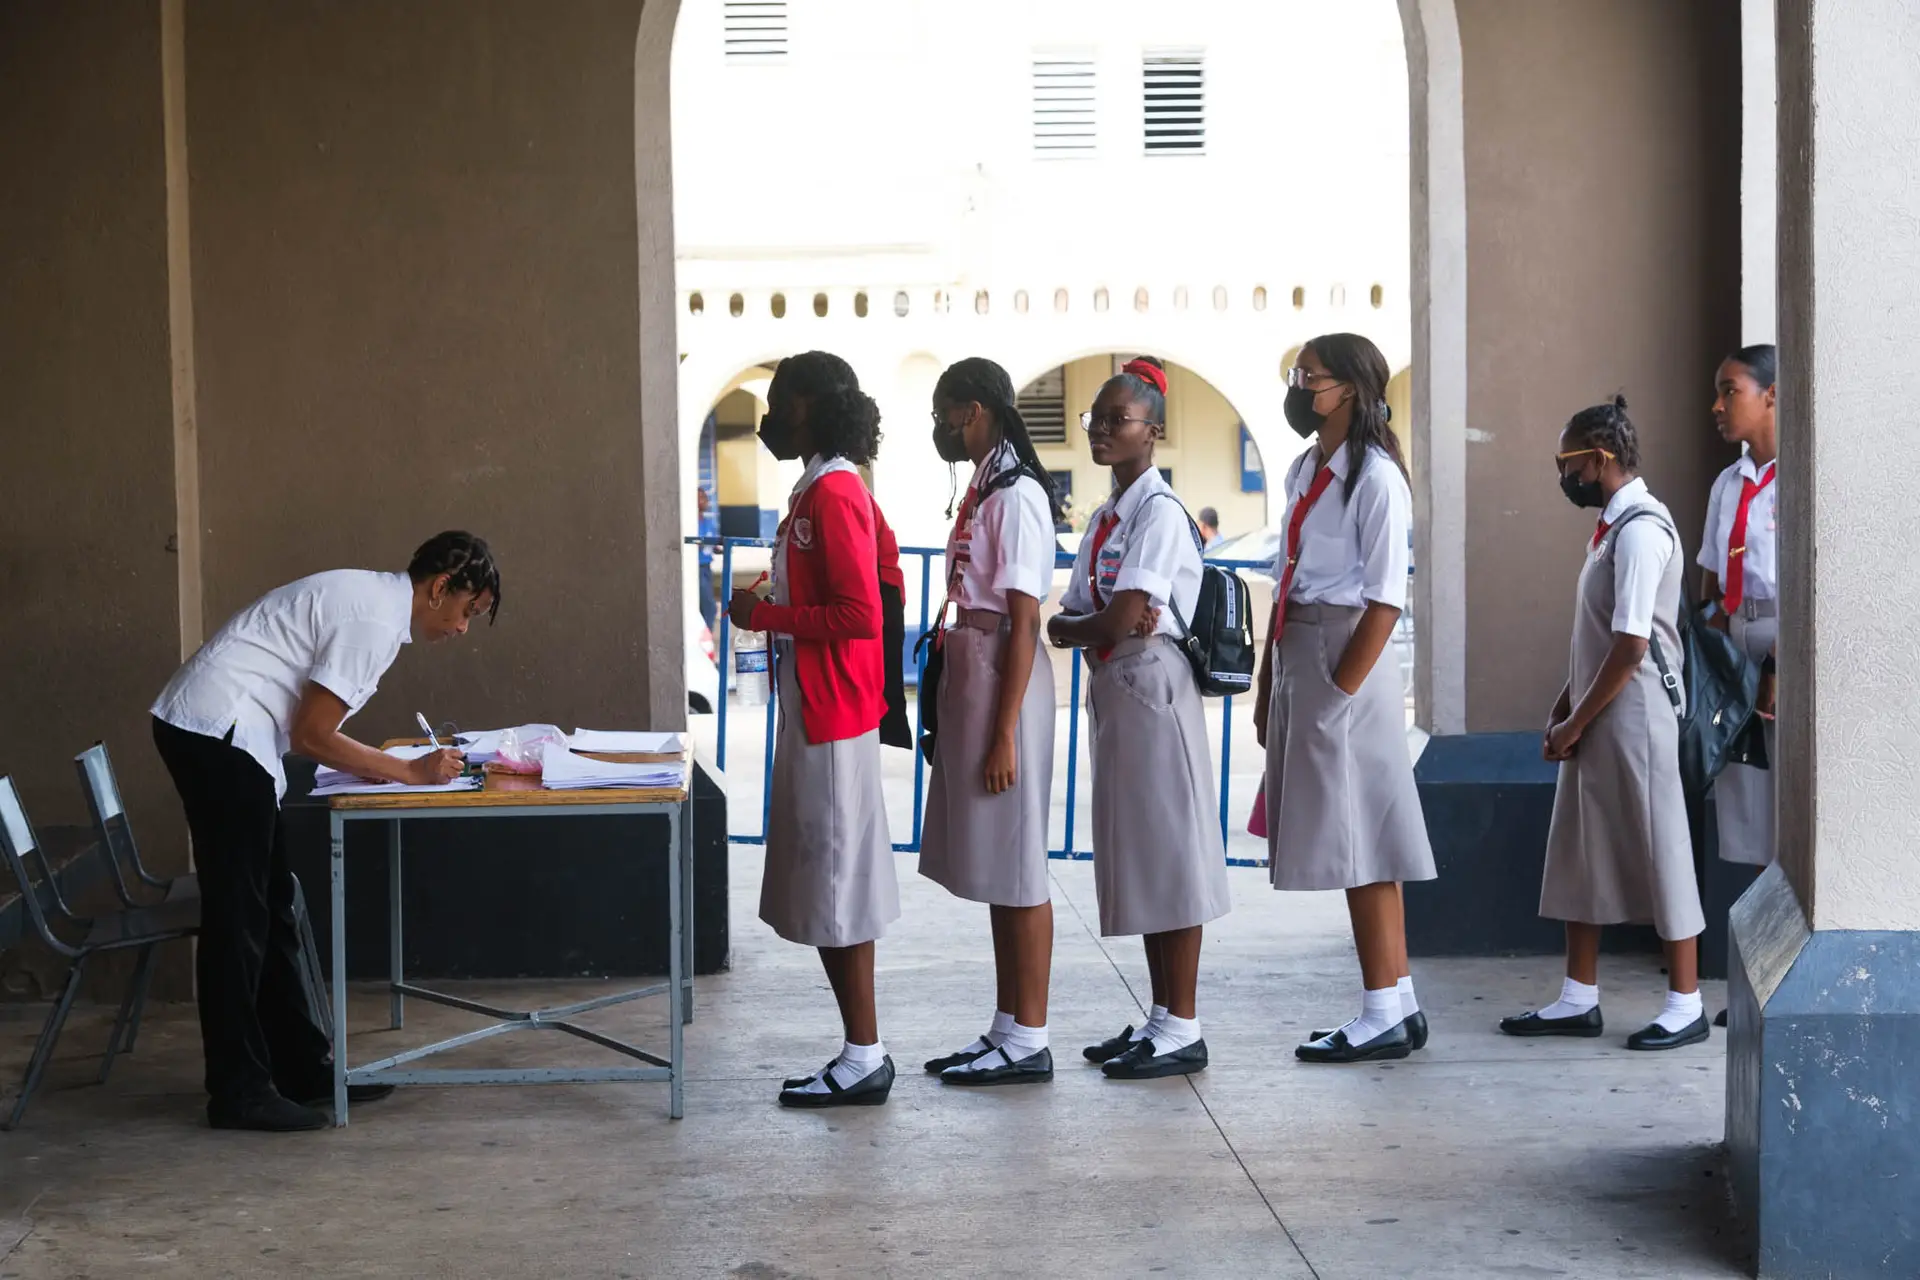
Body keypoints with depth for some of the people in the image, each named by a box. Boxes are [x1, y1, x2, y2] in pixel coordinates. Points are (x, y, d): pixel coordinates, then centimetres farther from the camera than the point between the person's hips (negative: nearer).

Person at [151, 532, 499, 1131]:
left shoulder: (369, 598, 15)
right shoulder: (375, 620, -15)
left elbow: (312, 727, 17)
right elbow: (311, 735, -16)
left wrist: (406, 766, 8)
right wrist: (410, 773, -8)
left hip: (212, 732, 11)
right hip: (216, 733, -11)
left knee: (269, 908, 13)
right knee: (238, 917, -7)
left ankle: (301, 1068, 19)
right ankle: (238, 1091, -2)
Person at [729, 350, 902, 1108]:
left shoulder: (830, 493, -16)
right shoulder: (834, 487, 14)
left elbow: (860, 615, -23)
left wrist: (765, 615, -16)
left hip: (828, 717, -10)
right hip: (818, 712, 10)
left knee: (837, 885, -5)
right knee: (832, 883, 12)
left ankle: (863, 1061, 1)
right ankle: (860, 1053, 18)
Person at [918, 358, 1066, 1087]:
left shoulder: (1016, 495, -14)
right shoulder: (982, 489, 13)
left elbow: (1022, 623, -17)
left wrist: (1004, 733, -19)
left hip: (1004, 688, -10)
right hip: (968, 684, 10)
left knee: (1015, 870, -3)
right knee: (994, 869, 13)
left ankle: (1028, 1043, 4)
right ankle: (1008, 1029, 20)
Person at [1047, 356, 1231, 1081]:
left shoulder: (1159, 511, -13)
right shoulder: (1103, 518, 14)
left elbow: (1120, 618, -22)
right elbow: (1065, 621, 9)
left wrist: (1076, 626, -3)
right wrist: (1098, 625, -12)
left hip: (1155, 687, -9)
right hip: (1112, 692, 9)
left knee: (1169, 851, -5)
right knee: (1136, 856, 12)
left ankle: (1182, 1029, 1)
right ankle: (1160, 1017, 20)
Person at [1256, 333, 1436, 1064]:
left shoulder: (1374, 477, -11)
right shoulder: (1305, 471, 14)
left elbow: (1385, 600, -15)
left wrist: (1340, 693, -17)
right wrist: (1268, 688, 12)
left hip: (1349, 658, -8)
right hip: (1297, 655, 8)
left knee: (1358, 838, -5)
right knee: (1358, 841, 11)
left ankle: (1385, 1015, 2)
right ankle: (1398, 1005, 17)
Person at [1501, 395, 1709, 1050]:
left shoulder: (1640, 530, -17)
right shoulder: (1611, 525, 13)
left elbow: (1630, 645, -21)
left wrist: (1577, 723, -15)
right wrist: (1563, 710, 13)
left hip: (1632, 718, -10)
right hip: (1594, 720, 10)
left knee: (1658, 852, -1)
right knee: (1580, 854, 12)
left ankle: (1685, 1004, 8)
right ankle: (1578, 1001, 20)